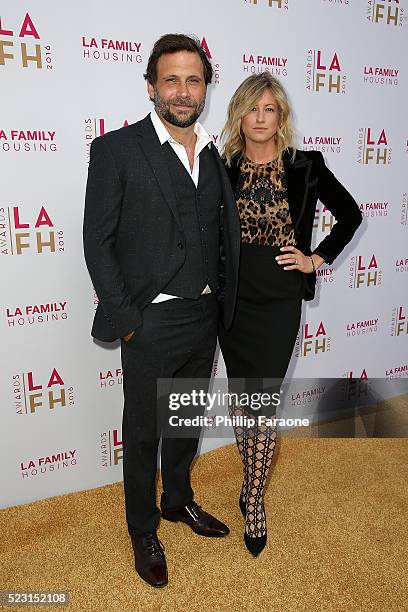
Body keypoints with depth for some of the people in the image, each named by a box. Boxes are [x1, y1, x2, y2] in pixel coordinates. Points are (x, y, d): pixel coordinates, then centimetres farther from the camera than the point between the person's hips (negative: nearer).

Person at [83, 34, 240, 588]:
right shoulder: (117, 150, -10)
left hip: (204, 318, 6)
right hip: (151, 324, -5)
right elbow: (98, 242, -10)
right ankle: (143, 530, 34)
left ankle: (179, 500, 46)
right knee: (143, 432, 12)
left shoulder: (213, 154, 7)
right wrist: (125, 320, -13)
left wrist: (222, 300, 6)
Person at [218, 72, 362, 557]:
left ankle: (253, 501, 15)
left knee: (264, 398, -3)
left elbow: (350, 214, 9)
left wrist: (318, 259, 1)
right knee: (239, 393, 12)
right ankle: (252, 476, 34)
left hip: (279, 299, -2)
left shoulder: (305, 167, -1)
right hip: (232, 297, 2)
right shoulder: (222, 169, 2)